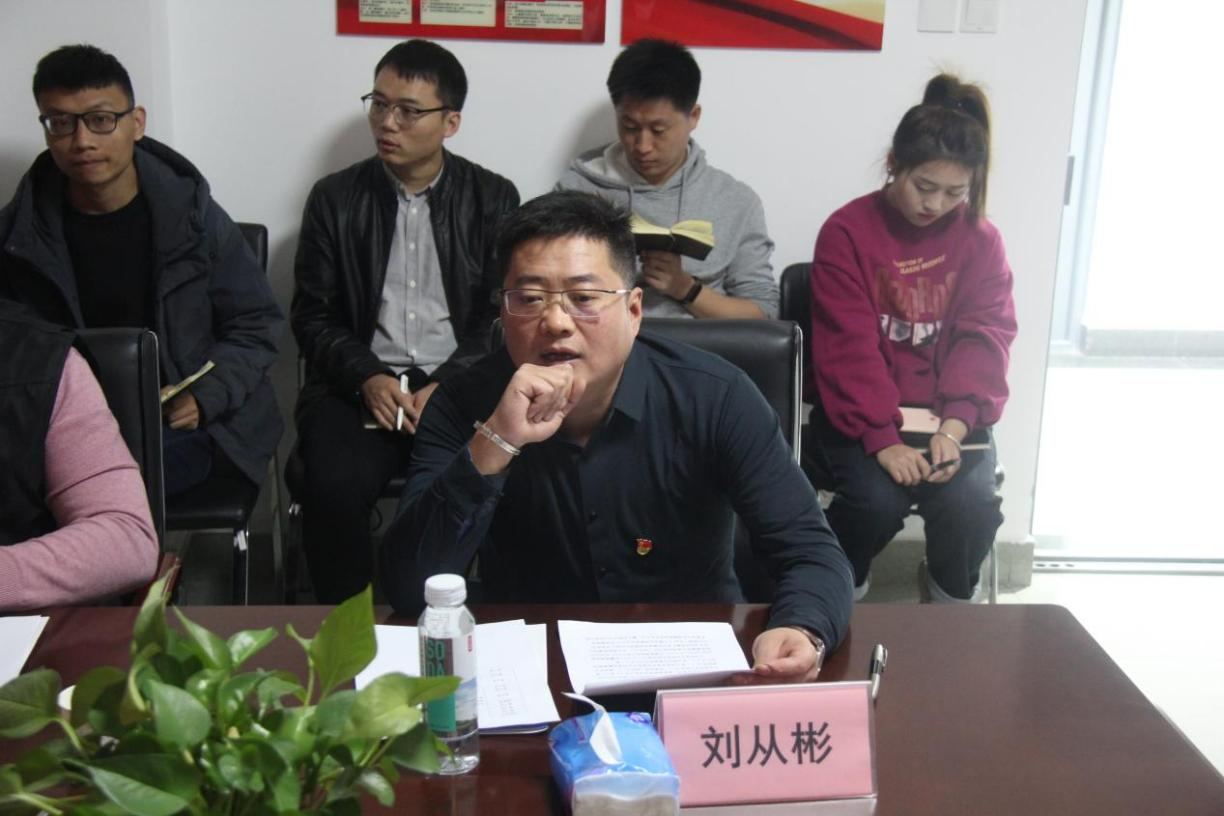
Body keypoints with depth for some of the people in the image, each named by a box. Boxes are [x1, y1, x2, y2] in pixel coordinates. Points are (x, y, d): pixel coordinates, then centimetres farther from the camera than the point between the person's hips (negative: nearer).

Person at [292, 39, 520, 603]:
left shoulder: (493, 199, 9)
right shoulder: (335, 198, 11)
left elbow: (504, 315, 4)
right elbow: (312, 315, 9)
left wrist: (446, 385, -12)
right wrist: (366, 377, -10)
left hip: (459, 384, 0)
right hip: (359, 384, 1)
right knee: (333, 488, -29)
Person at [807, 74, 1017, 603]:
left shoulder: (981, 240, 4)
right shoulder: (846, 232, -6)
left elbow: (985, 338, -3)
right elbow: (849, 350, -13)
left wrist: (954, 426, -20)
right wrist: (882, 439, -23)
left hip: (949, 415, 3)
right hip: (862, 415, -2)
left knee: (970, 503, -24)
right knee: (878, 501, -28)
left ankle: (953, 594, 11)